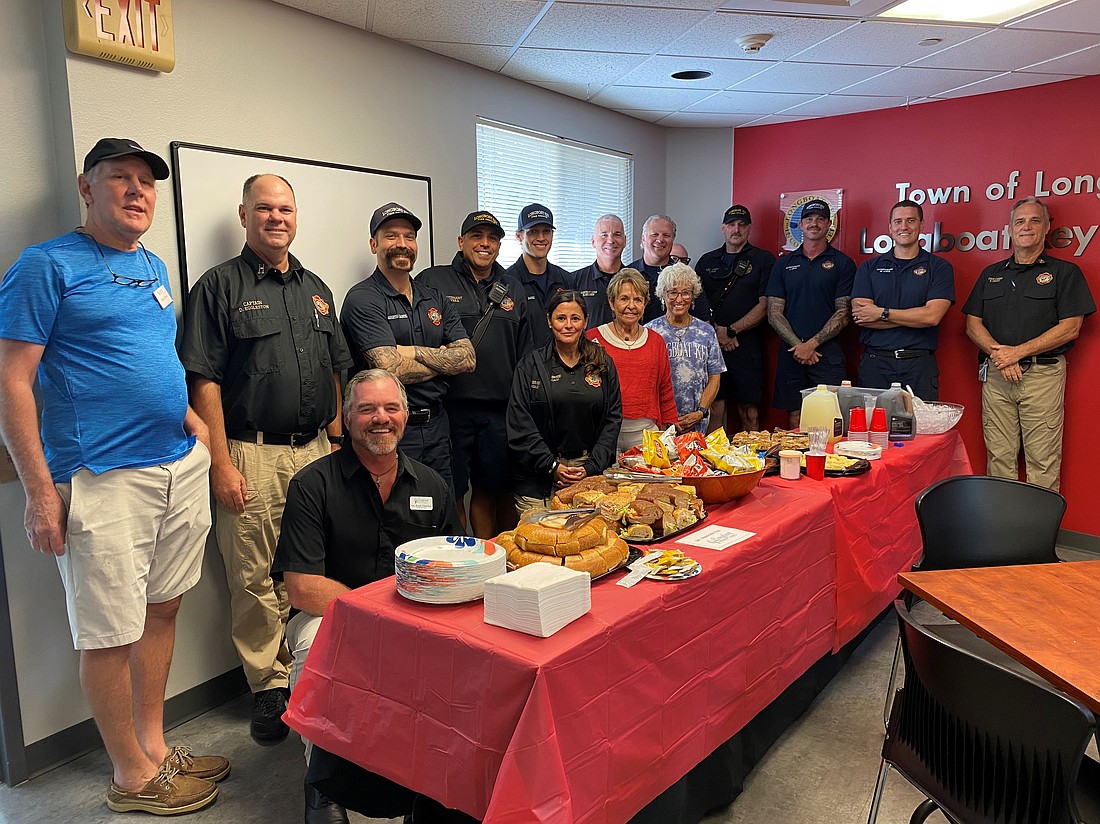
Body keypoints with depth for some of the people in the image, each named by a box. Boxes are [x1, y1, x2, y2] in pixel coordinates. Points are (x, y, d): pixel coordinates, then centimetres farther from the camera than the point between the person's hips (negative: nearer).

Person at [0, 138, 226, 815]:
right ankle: (133, 776, 20)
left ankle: (153, 745, 31)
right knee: (112, 631, 3)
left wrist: (192, 422, 10)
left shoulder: (154, 268, 16)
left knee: (162, 609, 15)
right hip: (103, 480, -7)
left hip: (179, 466, 7)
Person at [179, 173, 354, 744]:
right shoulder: (220, 285, -2)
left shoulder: (315, 288, 15)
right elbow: (205, 382, -7)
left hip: (316, 450, 5)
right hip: (253, 457, -5)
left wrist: (337, 441, 12)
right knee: (257, 579, 2)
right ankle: (271, 686, 18)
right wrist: (221, 463, -12)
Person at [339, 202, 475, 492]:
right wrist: (444, 359, -4)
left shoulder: (435, 299, 12)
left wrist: (412, 351, -12)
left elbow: (467, 358, 1)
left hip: (436, 427, 6)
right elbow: (391, 369, -19)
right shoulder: (363, 299, -8)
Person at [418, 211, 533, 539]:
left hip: (499, 410, 4)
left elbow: (524, 355, 17)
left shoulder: (513, 289, 15)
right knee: (451, 492, 4)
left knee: (491, 489, 14)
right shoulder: (432, 282, 0)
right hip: (451, 407, -4)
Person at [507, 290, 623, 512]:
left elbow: (613, 419, 6)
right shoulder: (531, 365, 3)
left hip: (591, 475, 2)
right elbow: (520, 425, -3)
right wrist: (552, 466, -10)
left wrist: (591, 467, -5)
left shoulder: (603, 365, 9)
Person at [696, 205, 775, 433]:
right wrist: (715, 331, -5)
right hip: (711, 345, 2)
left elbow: (765, 305, -1)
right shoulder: (708, 261, 16)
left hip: (747, 345, -2)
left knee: (749, 412, -1)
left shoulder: (764, 260, 7)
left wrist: (731, 331, -9)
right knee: (714, 408, -2)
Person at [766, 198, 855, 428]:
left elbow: (844, 313, -1)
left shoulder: (842, 263, 5)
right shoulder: (784, 265, 12)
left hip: (828, 354, -2)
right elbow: (774, 313, 6)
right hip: (791, 354, 3)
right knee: (795, 419, 6)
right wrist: (797, 345, -7)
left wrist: (812, 343, -11)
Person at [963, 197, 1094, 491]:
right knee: (999, 456, 4)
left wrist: (1017, 352, -12)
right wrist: (997, 352, -8)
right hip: (995, 376, 3)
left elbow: (1070, 327, -4)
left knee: (1043, 460, -3)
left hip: (1042, 375, -3)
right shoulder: (991, 274, 17)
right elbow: (972, 323, 11)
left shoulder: (1065, 272, 5)